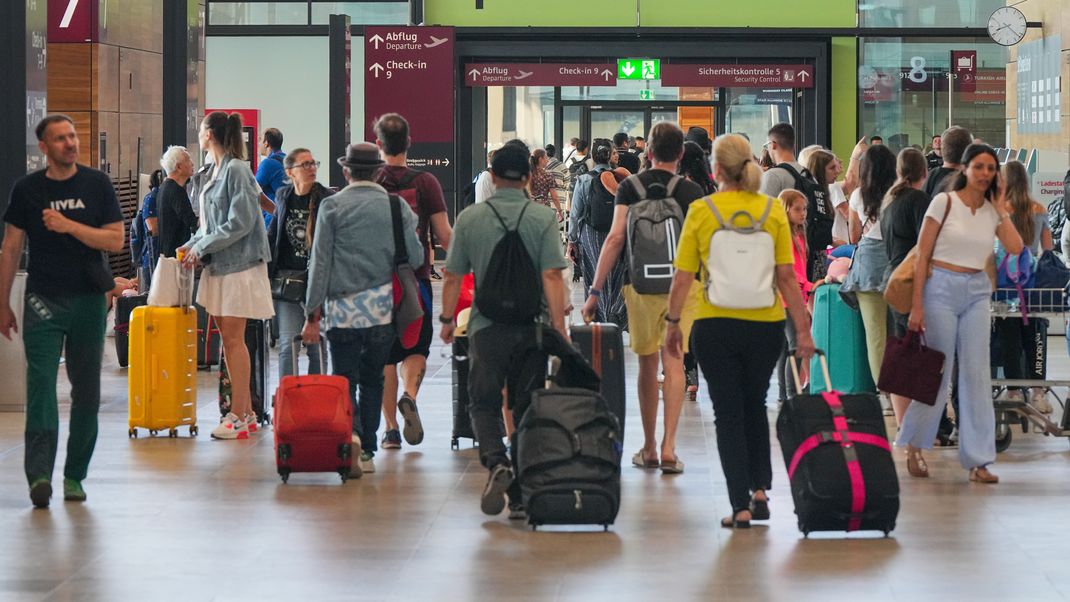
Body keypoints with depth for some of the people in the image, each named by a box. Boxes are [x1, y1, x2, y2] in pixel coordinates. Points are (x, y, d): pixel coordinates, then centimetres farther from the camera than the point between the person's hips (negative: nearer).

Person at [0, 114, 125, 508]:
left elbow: (116, 240, -3)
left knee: (86, 391, 5)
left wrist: (69, 226, -15)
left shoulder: (97, 184, 3)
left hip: (89, 299, 1)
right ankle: (39, 474, -19)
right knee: (41, 385, -13)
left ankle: (75, 475, 14)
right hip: (43, 300, -1)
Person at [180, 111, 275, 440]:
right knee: (229, 338, 9)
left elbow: (240, 223, -19)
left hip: (239, 264, -9)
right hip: (219, 265, 9)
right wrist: (193, 244, 7)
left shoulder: (236, 170, -13)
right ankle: (246, 411, 15)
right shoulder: (215, 171, 14)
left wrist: (202, 247, -14)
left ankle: (238, 416, -4)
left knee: (233, 339, -7)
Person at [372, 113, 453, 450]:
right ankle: (409, 396, -17)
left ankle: (390, 428, 8)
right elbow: (444, 236, -6)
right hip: (415, 277, -1)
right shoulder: (425, 182, -5)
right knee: (416, 349, 12)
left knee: (384, 356, 9)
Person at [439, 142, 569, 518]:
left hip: (486, 326, 0)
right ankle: (520, 495, 9)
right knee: (526, 409, 8)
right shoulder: (543, 218, -3)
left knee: (484, 402, 9)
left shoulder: (470, 219, 0)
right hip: (531, 326, 0)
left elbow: (453, 277, 4)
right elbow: (552, 276, -10)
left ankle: (496, 462, -19)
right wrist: (559, 327, -8)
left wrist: (447, 319, 16)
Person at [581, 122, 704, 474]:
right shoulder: (692, 192, -1)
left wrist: (596, 290, -5)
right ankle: (668, 447, -11)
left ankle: (649, 449, 18)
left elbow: (616, 238, -6)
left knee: (647, 365, 11)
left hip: (639, 284, 1)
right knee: (674, 364, -1)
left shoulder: (630, 187, -1)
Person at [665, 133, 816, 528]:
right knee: (755, 406, 22)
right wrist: (803, 328, 2)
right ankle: (760, 490, 17)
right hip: (765, 323, 2)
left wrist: (672, 322, 8)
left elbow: (683, 277, -4)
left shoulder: (701, 211, -6)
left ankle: (741, 506, 2)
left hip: (716, 325, -2)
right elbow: (787, 276, -4)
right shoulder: (772, 210, -2)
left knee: (728, 414, 6)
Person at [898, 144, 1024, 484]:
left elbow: (1015, 248, -8)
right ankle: (914, 446, 18)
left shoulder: (993, 211, 8)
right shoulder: (945, 201, -4)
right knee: (937, 372, 0)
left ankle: (977, 460, 3)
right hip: (942, 288, -4)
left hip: (976, 293, 4)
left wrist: (1001, 208, -3)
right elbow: (923, 255, -5)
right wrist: (917, 306, -10)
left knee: (977, 375, 1)